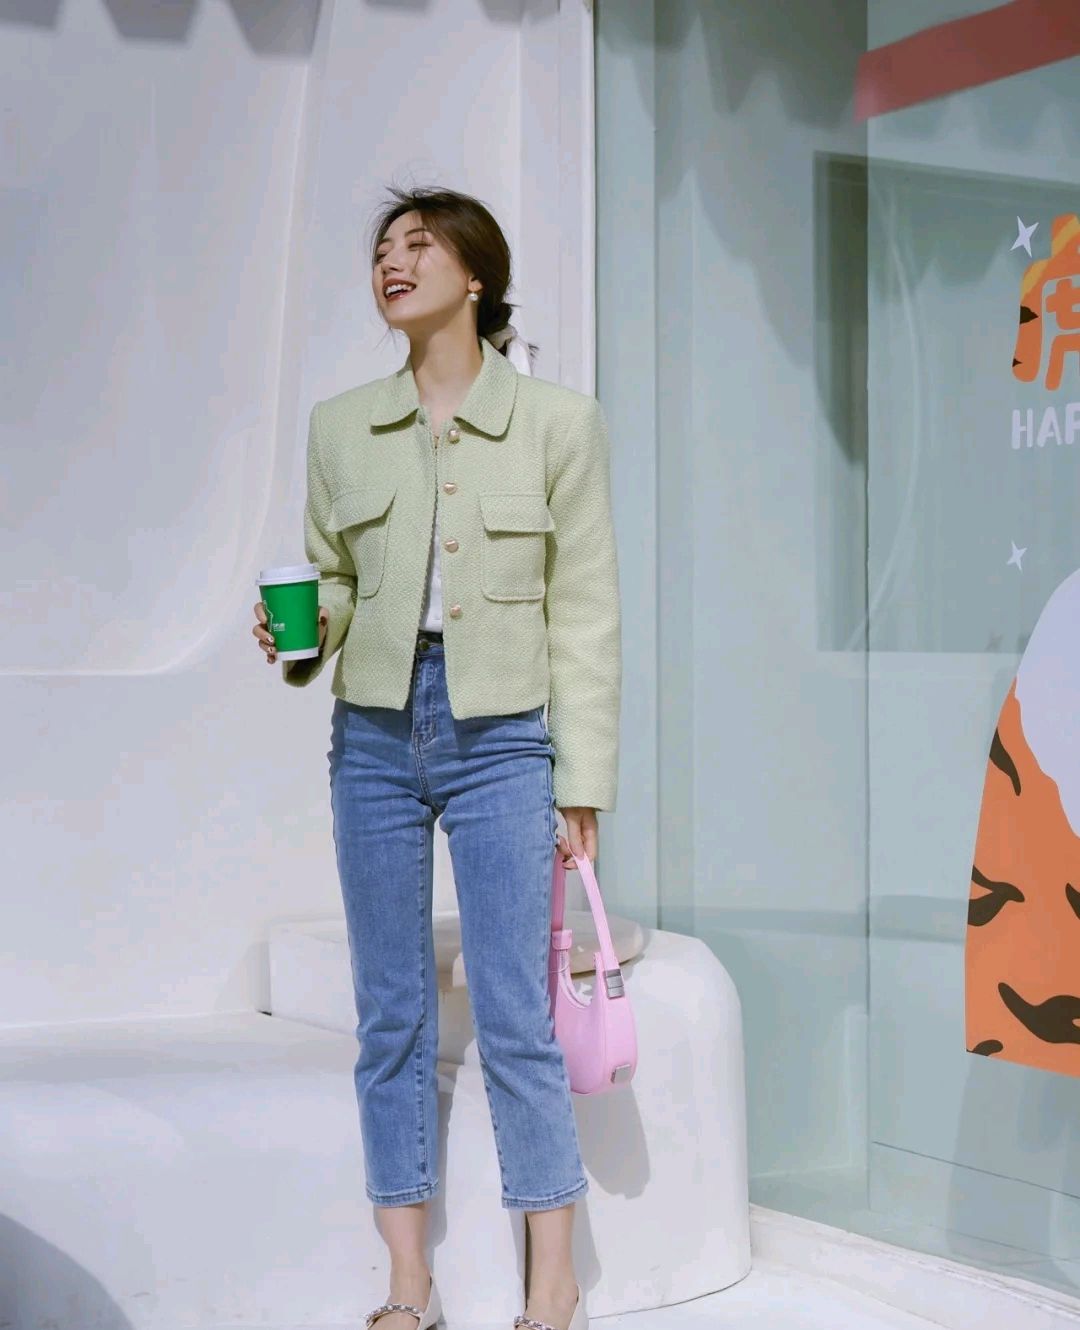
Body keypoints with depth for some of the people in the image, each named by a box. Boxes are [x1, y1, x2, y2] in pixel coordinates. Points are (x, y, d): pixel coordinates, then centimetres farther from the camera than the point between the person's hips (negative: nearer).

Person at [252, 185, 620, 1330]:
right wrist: (300, 638, -7)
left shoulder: (558, 422, 0)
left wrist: (583, 784, -2)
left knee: (516, 1023, -3)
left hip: (500, 737, -3)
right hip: (376, 734, 3)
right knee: (391, 1019, 7)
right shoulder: (340, 428, 9)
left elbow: (584, 613, 0)